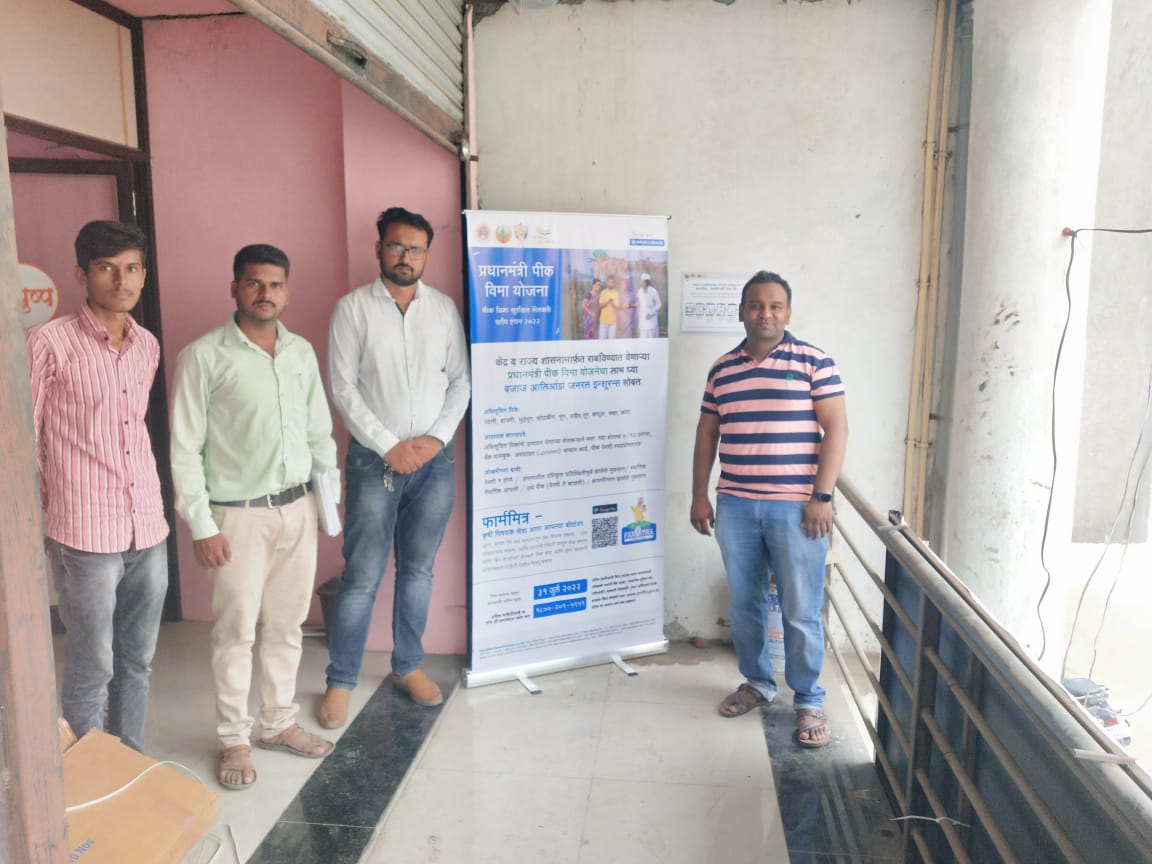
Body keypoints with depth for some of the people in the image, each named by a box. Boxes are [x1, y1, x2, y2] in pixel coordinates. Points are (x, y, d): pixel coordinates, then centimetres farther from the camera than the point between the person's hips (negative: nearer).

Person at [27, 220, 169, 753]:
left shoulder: (148, 346, 9)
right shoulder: (50, 341, -9)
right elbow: (24, 437, -5)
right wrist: (39, 523, -2)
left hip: (149, 529, 5)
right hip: (85, 535, -5)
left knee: (138, 661, 16)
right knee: (92, 669, 5)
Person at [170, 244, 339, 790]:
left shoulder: (302, 352, 7)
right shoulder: (203, 357, -9)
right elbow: (185, 448, -9)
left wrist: (330, 488, 8)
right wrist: (201, 524, -12)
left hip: (298, 507, 5)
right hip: (239, 513, -4)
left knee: (287, 624, 14)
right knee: (236, 630, 4)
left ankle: (279, 723, 30)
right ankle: (234, 740, 21)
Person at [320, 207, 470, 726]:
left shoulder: (444, 308, 6)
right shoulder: (353, 307, -3)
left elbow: (461, 380, 6)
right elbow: (343, 388, -7)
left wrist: (437, 436, -8)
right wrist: (389, 446, -13)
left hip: (435, 461, 3)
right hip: (375, 461, -3)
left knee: (418, 570, 13)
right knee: (362, 576, 1)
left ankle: (408, 667, 28)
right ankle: (340, 681, 15)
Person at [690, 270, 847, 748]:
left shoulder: (814, 362, -3)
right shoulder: (721, 369, 9)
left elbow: (836, 428, -7)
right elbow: (706, 434, 13)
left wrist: (822, 497, -13)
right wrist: (699, 496, 8)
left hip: (796, 507, -4)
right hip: (735, 506, 4)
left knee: (801, 612, 2)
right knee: (744, 604, 14)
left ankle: (809, 702, 20)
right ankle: (758, 683, 33)